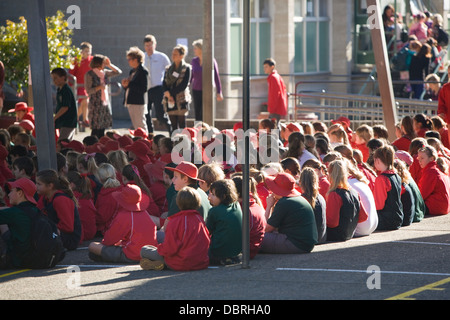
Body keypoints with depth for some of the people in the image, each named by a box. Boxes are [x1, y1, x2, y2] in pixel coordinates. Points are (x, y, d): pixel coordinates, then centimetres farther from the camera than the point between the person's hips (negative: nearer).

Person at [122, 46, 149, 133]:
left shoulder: (143, 71, -12)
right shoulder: (132, 71, 15)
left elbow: (144, 89, -19)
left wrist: (129, 84, -18)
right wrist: (125, 85, -1)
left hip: (139, 103, -9)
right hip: (131, 103, 9)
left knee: (141, 127, -6)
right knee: (136, 127, 12)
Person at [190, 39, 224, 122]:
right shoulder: (194, 61, 6)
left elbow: (216, 77, -4)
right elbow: (191, 77, 15)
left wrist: (219, 92, -6)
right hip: (196, 91, 4)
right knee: (197, 115, 2)